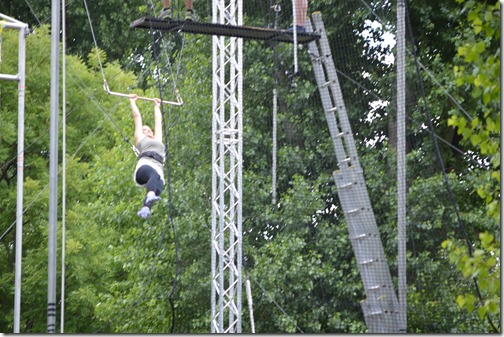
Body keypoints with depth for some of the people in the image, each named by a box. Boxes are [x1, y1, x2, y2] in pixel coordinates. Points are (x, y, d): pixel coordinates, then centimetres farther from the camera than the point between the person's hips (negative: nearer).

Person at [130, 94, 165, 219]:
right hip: (144, 166, -4)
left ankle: (145, 209, -54)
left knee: (158, 187, -32)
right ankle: (150, 197, -68)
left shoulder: (157, 140, 41)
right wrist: (132, 102, 47)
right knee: (154, 175, -40)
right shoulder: (140, 139, 31)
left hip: (158, 170, 4)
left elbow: (158, 121, 52)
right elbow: (137, 117, 37)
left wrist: (157, 106, 63)